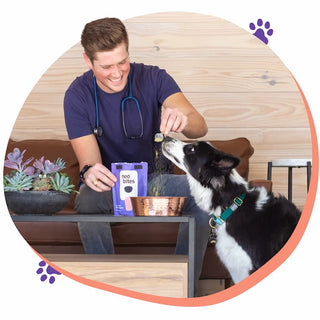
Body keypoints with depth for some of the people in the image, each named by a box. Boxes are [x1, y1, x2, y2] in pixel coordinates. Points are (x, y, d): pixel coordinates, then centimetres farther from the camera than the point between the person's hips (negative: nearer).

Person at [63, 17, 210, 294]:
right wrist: (90, 171, -43)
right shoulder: (78, 95, -11)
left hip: (152, 177, 2)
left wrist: (183, 120, -47)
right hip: (107, 182, -1)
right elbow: (89, 159, -17)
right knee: (88, 203, -37)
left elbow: (200, 127, -21)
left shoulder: (153, 78, -10)